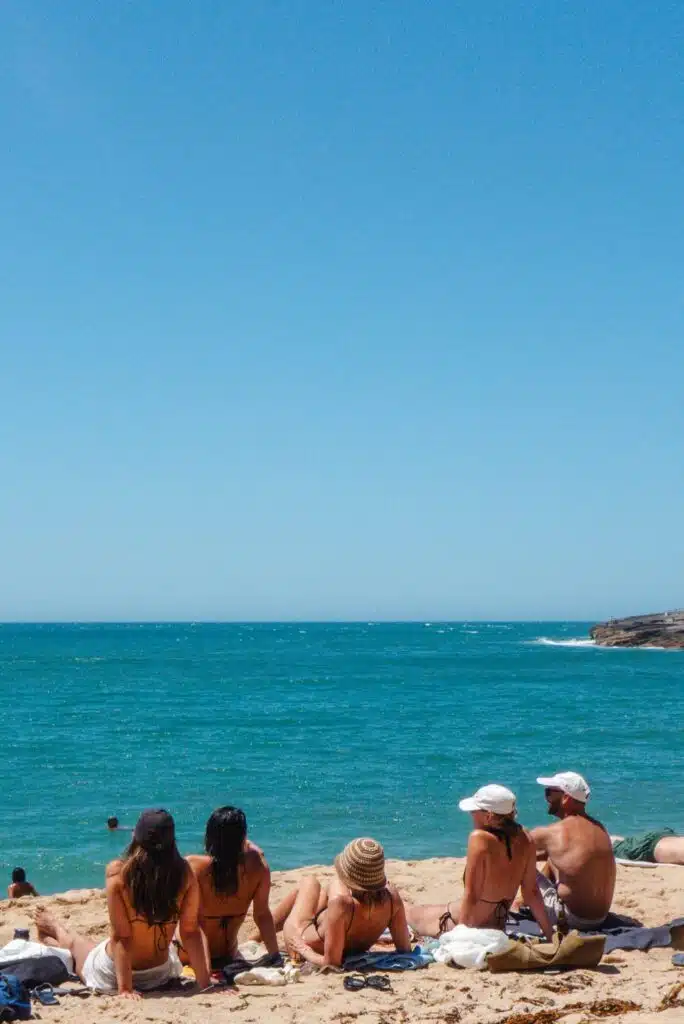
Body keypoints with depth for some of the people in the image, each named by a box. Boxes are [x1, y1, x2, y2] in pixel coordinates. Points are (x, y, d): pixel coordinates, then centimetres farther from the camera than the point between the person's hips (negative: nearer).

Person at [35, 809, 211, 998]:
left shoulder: (117, 872, -22)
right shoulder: (184, 873, -17)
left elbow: (120, 936, -20)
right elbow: (190, 932, -13)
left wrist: (124, 988, -16)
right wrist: (205, 983, -7)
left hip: (110, 976, -2)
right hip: (160, 975, 2)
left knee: (73, 942, 32)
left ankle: (57, 929, 66)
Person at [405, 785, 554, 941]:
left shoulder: (479, 838, -23)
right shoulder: (525, 840, -6)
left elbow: (470, 896, -23)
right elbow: (531, 893, 0)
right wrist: (550, 936, 8)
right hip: (498, 931, 6)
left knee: (409, 912, 22)